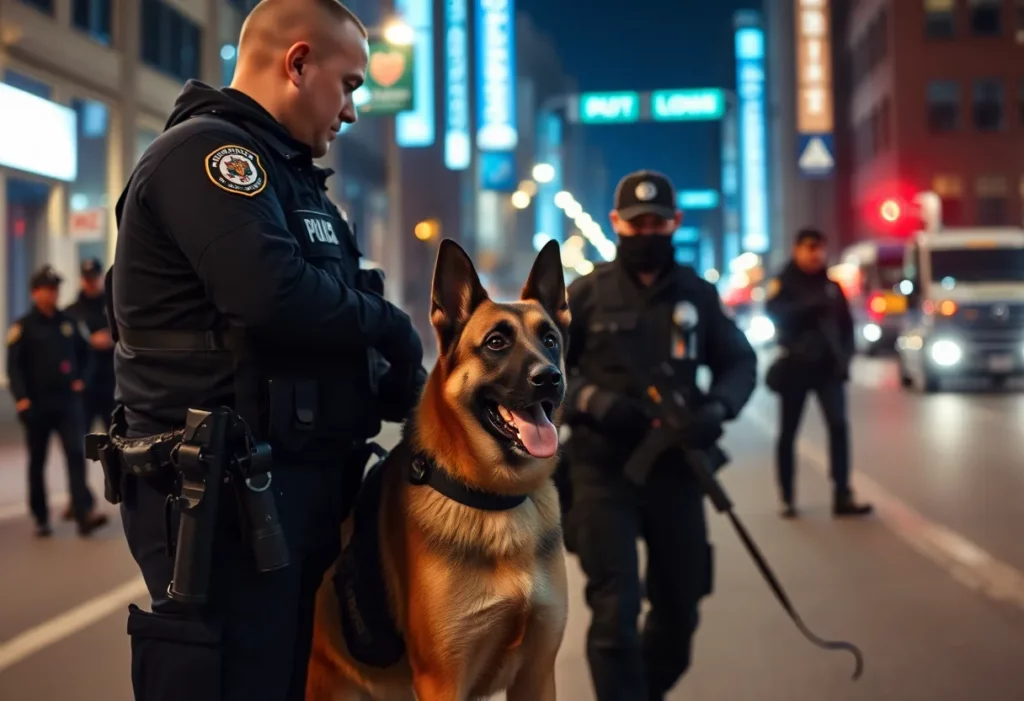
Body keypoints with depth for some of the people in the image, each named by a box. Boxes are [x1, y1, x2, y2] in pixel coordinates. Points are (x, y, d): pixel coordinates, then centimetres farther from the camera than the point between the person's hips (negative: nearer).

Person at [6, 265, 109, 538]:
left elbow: (85, 356, 19)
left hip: (68, 402, 2)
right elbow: (14, 367, -8)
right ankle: (41, 519, 20)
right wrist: (21, 398, -19)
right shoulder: (23, 327, -2)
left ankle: (85, 514, -17)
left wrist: (81, 380, 2)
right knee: (37, 462, 9)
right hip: (37, 405, -2)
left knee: (76, 455, -10)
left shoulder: (68, 323, 10)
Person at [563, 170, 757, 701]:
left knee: (679, 610, 15)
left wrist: (715, 409, -9)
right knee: (615, 612, -9)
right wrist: (589, 400, -16)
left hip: (676, 469, 3)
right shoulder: (587, 293, -2)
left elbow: (740, 363, 11)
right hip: (603, 472, -3)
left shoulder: (698, 294, 5)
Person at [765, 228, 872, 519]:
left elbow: (845, 323, 14)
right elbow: (776, 313, -20)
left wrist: (844, 356, 0)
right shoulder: (783, 284, 0)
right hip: (795, 366, -2)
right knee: (788, 432, 4)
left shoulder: (830, 285, 12)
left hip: (827, 366, 3)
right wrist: (812, 305, -32)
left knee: (839, 425, -12)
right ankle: (787, 499, 14)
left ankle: (842, 496, -12)